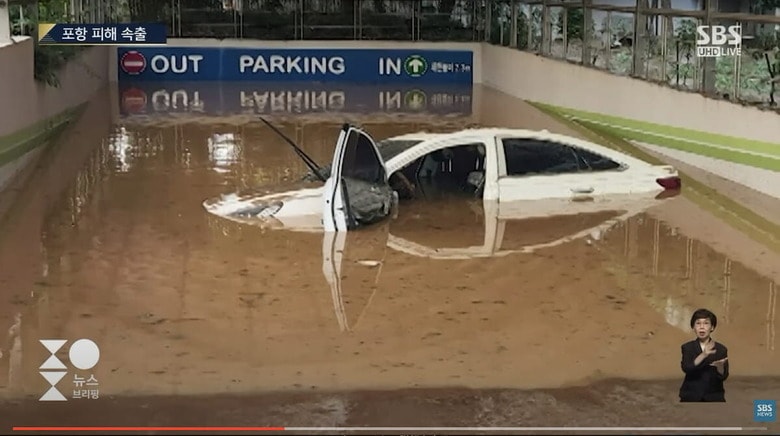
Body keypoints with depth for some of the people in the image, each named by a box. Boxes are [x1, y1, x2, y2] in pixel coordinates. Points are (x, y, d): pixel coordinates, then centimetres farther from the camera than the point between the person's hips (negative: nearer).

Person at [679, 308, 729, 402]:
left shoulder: (721, 349, -1)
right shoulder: (687, 347, -1)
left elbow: (723, 376, -8)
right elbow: (686, 368, -20)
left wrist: (720, 366, -32)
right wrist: (703, 355, -34)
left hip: (713, 398, 1)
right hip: (691, 397, 0)